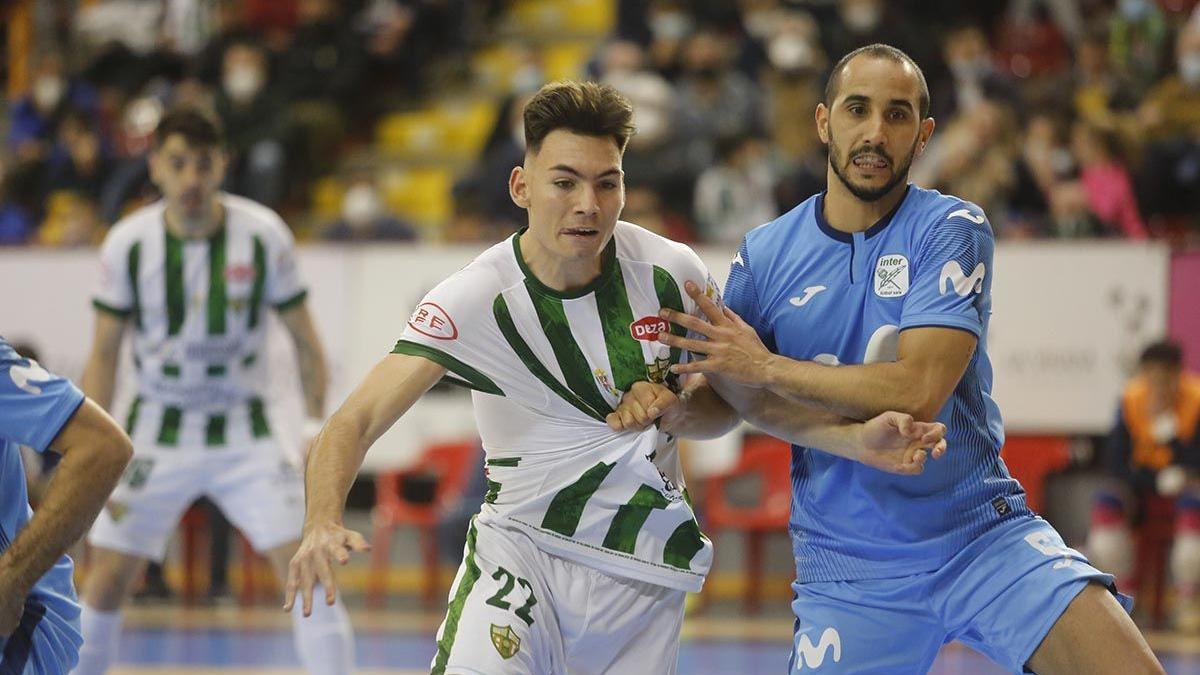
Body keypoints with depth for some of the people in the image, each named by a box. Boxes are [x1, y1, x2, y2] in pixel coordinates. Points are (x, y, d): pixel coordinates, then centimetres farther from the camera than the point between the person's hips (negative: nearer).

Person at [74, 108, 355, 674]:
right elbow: (104, 354, 2)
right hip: (157, 431, 1)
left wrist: (316, 429, -7)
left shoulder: (264, 234, -11)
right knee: (108, 579, -2)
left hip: (243, 433, -1)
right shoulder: (128, 244, -8)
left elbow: (304, 340, 0)